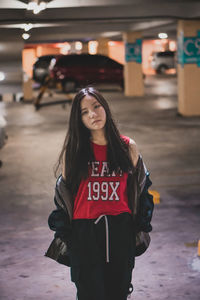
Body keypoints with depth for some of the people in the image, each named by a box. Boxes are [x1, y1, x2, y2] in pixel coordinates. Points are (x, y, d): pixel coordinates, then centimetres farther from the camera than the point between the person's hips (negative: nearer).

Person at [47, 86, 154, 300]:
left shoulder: (128, 147, 3)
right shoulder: (73, 151, 0)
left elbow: (140, 188, 12)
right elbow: (63, 193, 7)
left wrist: (141, 228, 11)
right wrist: (62, 235, 6)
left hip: (121, 230, 1)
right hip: (84, 232, -1)